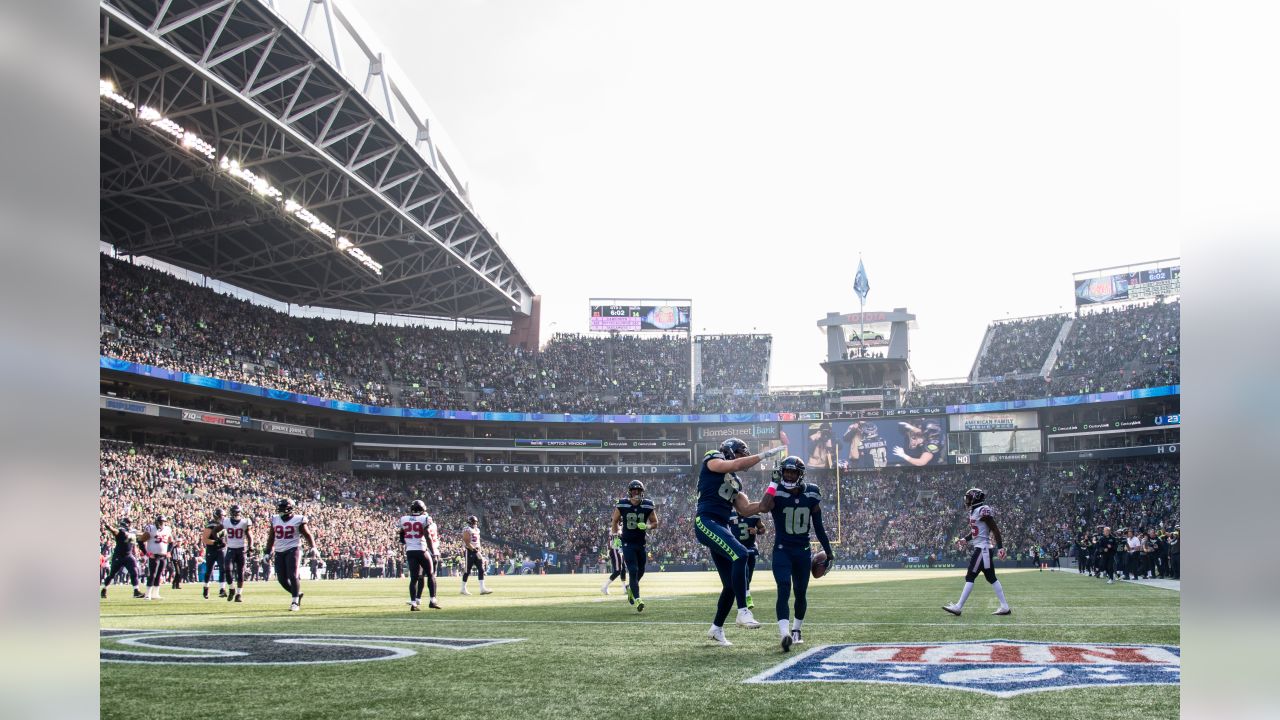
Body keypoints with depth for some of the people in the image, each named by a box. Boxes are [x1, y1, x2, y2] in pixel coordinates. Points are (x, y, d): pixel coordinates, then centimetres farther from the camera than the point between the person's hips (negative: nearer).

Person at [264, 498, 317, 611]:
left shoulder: (298, 520, -4)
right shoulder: (275, 519, 9)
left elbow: (307, 535, 1)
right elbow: (271, 537, 17)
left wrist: (313, 547, -12)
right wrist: (268, 552, 16)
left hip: (292, 550, -5)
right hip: (279, 552, 5)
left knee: (293, 576, -14)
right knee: (282, 579, 4)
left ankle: (295, 602, -4)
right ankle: (298, 594, 25)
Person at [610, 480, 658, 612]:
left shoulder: (647, 506, -5)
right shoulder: (622, 505, -8)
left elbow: (655, 522, 6)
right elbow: (615, 521, 8)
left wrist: (647, 527, -13)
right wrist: (616, 533, 2)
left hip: (641, 542, 3)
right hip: (627, 543, -3)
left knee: (640, 571, 11)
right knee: (633, 570, -12)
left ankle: (630, 587, 41)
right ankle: (637, 599, -10)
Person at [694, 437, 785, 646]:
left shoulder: (735, 481, 24)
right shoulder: (712, 460, 3)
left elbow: (745, 510, 15)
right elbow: (736, 465, -15)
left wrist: (761, 505, -3)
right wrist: (765, 455, -9)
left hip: (721, 526, 9)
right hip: (706, 522, -9)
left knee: (731, 585, 8)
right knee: (740, 554, -29)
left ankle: (716, 628, 25)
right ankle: (743, 612, -29)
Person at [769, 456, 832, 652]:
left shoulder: (811, 495, -1)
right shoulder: (777, 494, -10)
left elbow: (818, 527, 8)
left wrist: (828, 552, 12)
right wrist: (774, 484, -33)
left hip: (803, 551, 4)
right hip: (782, 550, -4)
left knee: (801, 593, 13)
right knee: (784, 590, -18)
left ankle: (796, 630, 33)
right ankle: (785, 633, -29)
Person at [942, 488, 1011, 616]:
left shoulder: (983, 511, -15)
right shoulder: (974, 512, 14)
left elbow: (995, 530, -17)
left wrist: (1000, 547, -23)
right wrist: (965, 539, 14)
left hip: (982, 549, -10)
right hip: (981, 549, 10)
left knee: (970, 577, -7)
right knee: (991, 578, 10)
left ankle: (958, 607, -5)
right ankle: (1005, 607, 11)